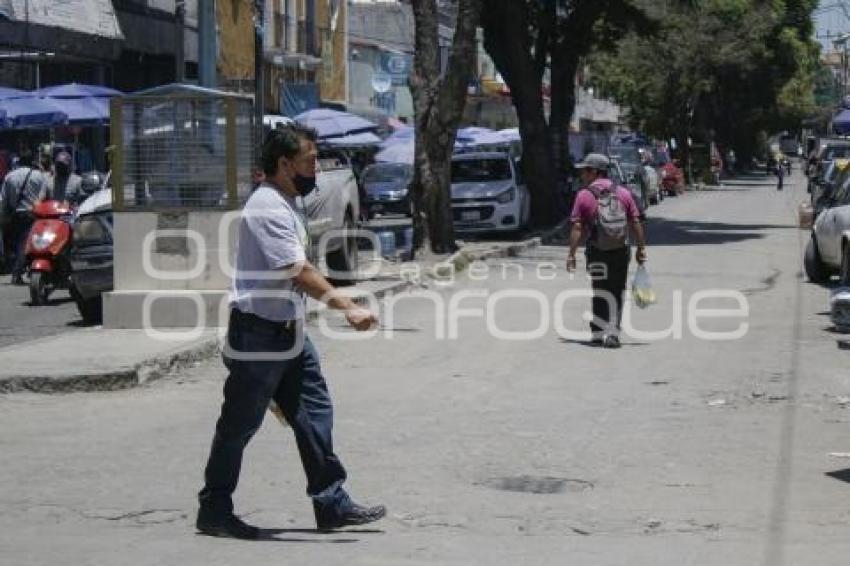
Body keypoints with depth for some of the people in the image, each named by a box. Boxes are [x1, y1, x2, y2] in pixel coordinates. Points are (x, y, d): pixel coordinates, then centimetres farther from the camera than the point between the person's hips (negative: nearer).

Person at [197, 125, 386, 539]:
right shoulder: (267, 208, -20)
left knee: (314, 412, 7)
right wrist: (347, 307, -34)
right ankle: (215, 511, 11)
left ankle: (331, 504, 11)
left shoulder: (286, 203, 13)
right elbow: (299, 272, -28)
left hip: (288, 331, 10)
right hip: (258, 337, -10)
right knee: (239, 426, 0)